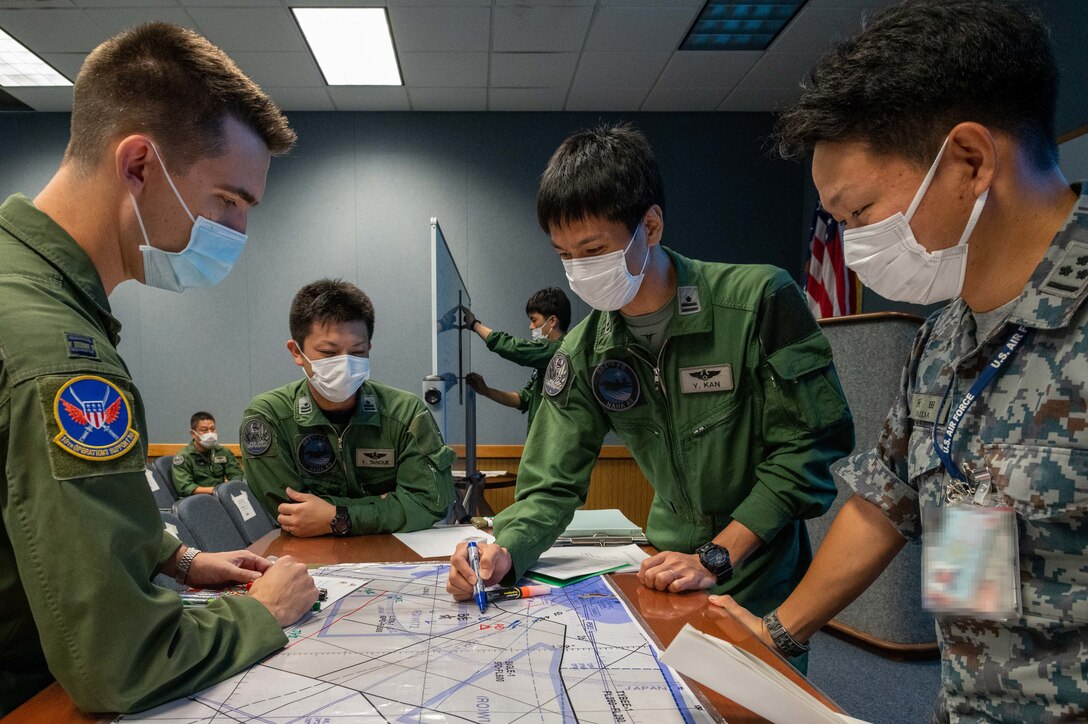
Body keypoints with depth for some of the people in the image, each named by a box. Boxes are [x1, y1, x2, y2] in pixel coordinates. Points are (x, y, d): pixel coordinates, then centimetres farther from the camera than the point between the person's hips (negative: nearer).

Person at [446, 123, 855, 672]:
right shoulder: (585, 352, -6)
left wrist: (715, 558, -22)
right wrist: (505, 552, -25)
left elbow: (810, 448, -18)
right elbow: (552, 484, -5)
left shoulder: (758, 301, -20)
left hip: (759, 584, -3)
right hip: (668, 581, 4)